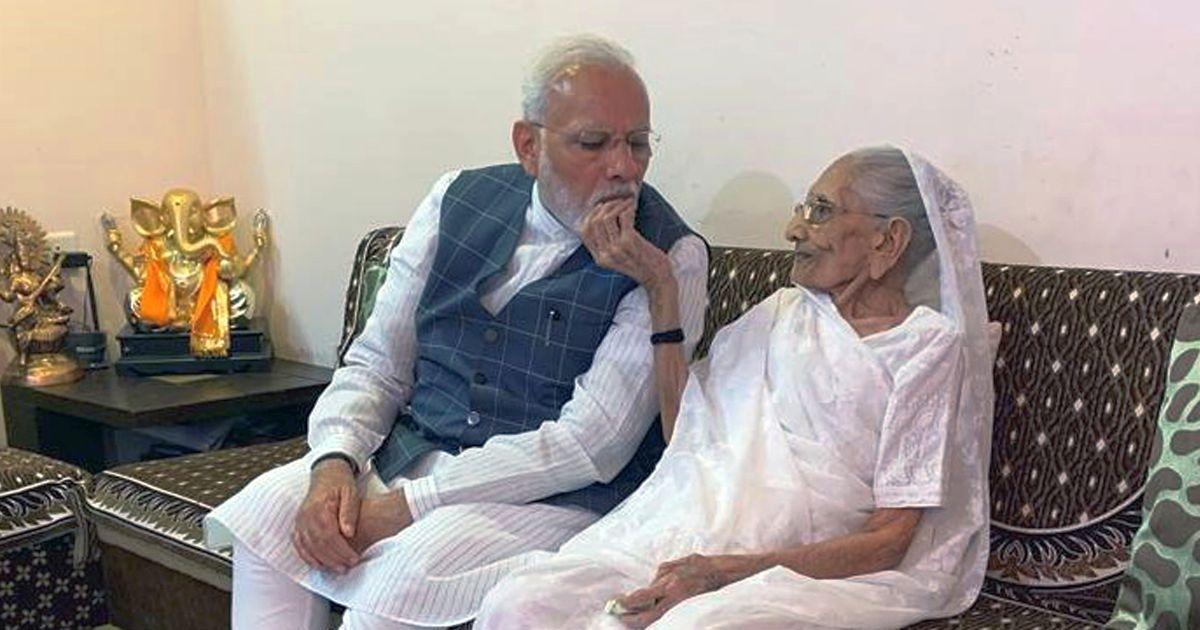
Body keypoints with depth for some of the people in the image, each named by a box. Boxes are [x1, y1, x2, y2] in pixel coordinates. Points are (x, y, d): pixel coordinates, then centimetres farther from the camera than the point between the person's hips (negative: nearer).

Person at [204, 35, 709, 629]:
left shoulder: (673, 256, -11)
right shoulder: (460, 200, 3)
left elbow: (590, 442, -16)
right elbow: (376, 364, 7)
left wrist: (408, 505, -18)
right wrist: (335, 464, -14)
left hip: (558, 496, -5)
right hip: (405, 455, 5)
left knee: (405, 573, -30)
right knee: (266, 510, -16)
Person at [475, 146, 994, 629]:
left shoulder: (930, 346, 2)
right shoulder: (782, 312, 21)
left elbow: (889, 541, -5)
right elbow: (684, 431, 18)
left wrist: (724, 571, -17)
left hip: (818, 567, -5)